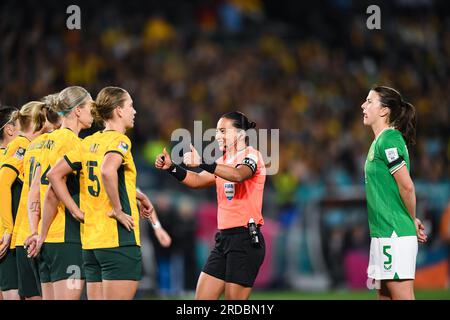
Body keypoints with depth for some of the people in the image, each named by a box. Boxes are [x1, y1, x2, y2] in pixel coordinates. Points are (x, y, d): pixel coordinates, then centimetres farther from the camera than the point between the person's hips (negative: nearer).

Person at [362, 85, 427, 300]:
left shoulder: (388, 141, -14)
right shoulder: (380, 141, 15)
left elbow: (407, 186, -18)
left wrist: (412, 220, -5)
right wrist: (411, 220, 12)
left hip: (395, 233, -10)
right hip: (383, 232, 10)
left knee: (401, 296, -9)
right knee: (384, 294, 12)